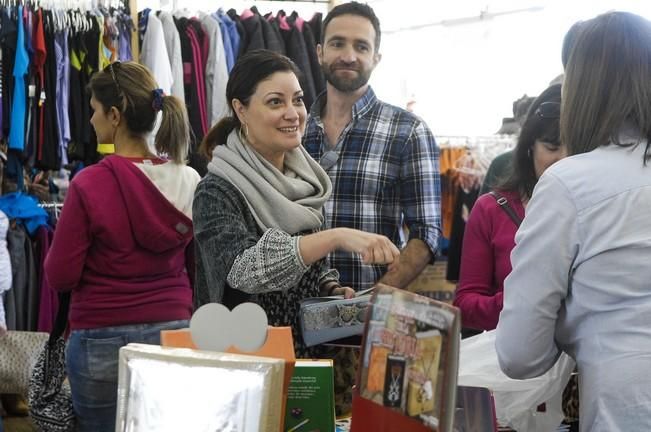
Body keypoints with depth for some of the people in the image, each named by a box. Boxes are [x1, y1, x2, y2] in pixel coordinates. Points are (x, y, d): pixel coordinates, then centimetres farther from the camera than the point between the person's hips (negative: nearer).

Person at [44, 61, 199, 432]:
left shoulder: (89, 185, -15)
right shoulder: (189, 181, -3)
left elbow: (60, 277, -9)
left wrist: (65, 236, 9)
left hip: (104, 342, -4)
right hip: (175, 332, 4)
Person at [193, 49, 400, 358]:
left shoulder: (305, 181, 9)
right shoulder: (217, 192, -12)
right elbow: (243, 268, -29)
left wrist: (333, 290, 1)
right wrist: (337, 236, -36)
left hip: (310, 350, 5)